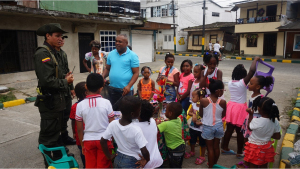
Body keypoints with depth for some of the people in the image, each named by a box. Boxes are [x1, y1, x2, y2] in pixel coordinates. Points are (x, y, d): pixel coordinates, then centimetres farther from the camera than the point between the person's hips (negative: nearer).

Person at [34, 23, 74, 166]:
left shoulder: (53, 53, 13)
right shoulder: (42, 54, -18)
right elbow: (46, 81, -27)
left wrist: (65, 78, 2)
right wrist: (65, 82, -13)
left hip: (57, 100, 10)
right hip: (49, 101, -10)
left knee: (56, 132, 22)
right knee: (48, 135, 5)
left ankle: (58, 157, 39)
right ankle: (49, 163, 20)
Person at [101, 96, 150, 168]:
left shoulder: (113, 124, -14)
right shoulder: (136, 130, -27)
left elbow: (102, 141, -6)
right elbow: (144, 151, -28)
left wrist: (109, 156, 6)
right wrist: (147, 160, -8)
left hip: (118, 160, 5)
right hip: (132, 162, -5)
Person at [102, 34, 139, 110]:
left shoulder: (132, 56, -6)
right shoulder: (111, 54, 8)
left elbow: (136, 73, -9)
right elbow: (107, 68, 16)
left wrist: (129, 86, -21)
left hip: (125, 90, -4)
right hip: (112, 89, 5)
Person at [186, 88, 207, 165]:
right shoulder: (193, 104, -6)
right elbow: (189, 112, 7)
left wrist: (201, 123, -28)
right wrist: (193, 114, -14)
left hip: (201, 129, -6)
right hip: (192, 127, 6)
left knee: (202, 143, 13)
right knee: (192, 141, 24)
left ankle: (202, 156, 32)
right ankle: (192, 152, 49)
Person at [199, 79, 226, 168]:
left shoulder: (203, 101, -18)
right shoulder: (223, 102, -15)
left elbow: (201, 114, -5)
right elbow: (223, 115, 0)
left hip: (208, 127, -1)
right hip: (219, 126, 2)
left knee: (210, 148, 12)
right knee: (216, 147, 19)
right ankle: (214, 164, 38)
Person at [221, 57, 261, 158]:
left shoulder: (230, 83, 0)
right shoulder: (243, 83, -17)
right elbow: (252, 71, -27)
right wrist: (255, 59, -11)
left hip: (231, 106, 6)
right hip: (240, 109, -5)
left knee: (229, 129, 17)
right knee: (240, 132, 8)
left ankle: (224, 148, 30)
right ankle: (239, 153, 22)